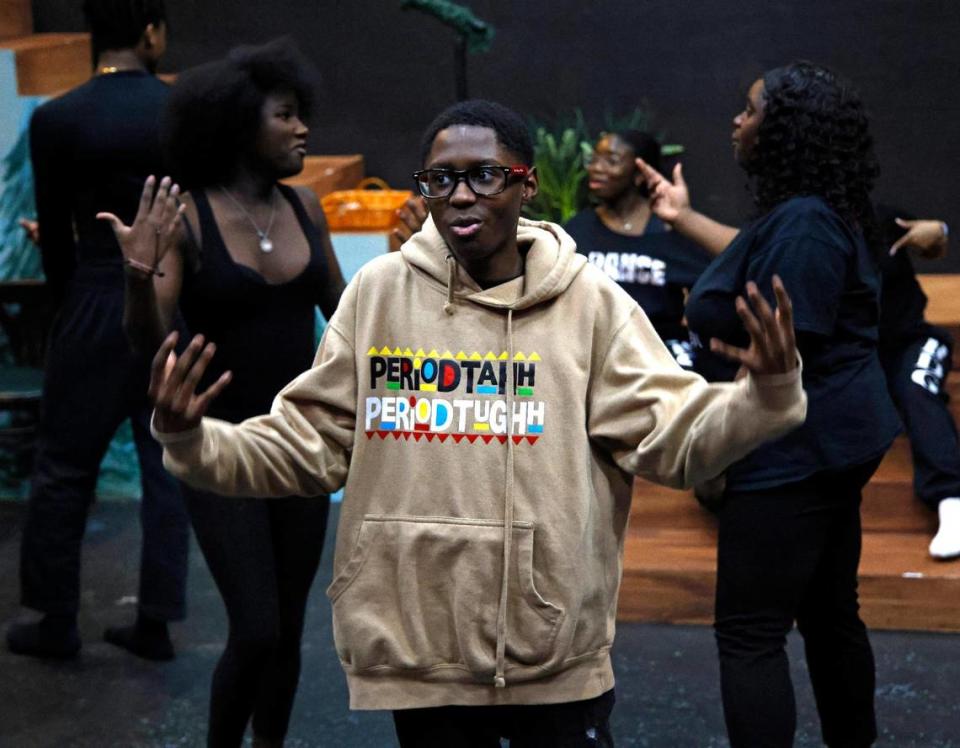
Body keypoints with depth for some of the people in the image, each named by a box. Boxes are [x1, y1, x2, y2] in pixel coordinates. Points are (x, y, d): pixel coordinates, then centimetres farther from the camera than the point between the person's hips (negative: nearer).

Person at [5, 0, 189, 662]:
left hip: (100, 309, -2)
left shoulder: (56, 120, -9)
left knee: (65, 469, 11)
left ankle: (57, 622, 19)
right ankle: (156, 622, 17)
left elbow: (56, 233, -1)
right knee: (169, 465, 11)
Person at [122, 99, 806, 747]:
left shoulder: (589, 302, -4)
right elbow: (307, 443, 3)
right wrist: (192, 441, -11)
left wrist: (767, 394, -26)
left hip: (558, 657, -1)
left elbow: (672, 434, -9)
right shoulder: (379, 293, 0)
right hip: (416, 648, 1)